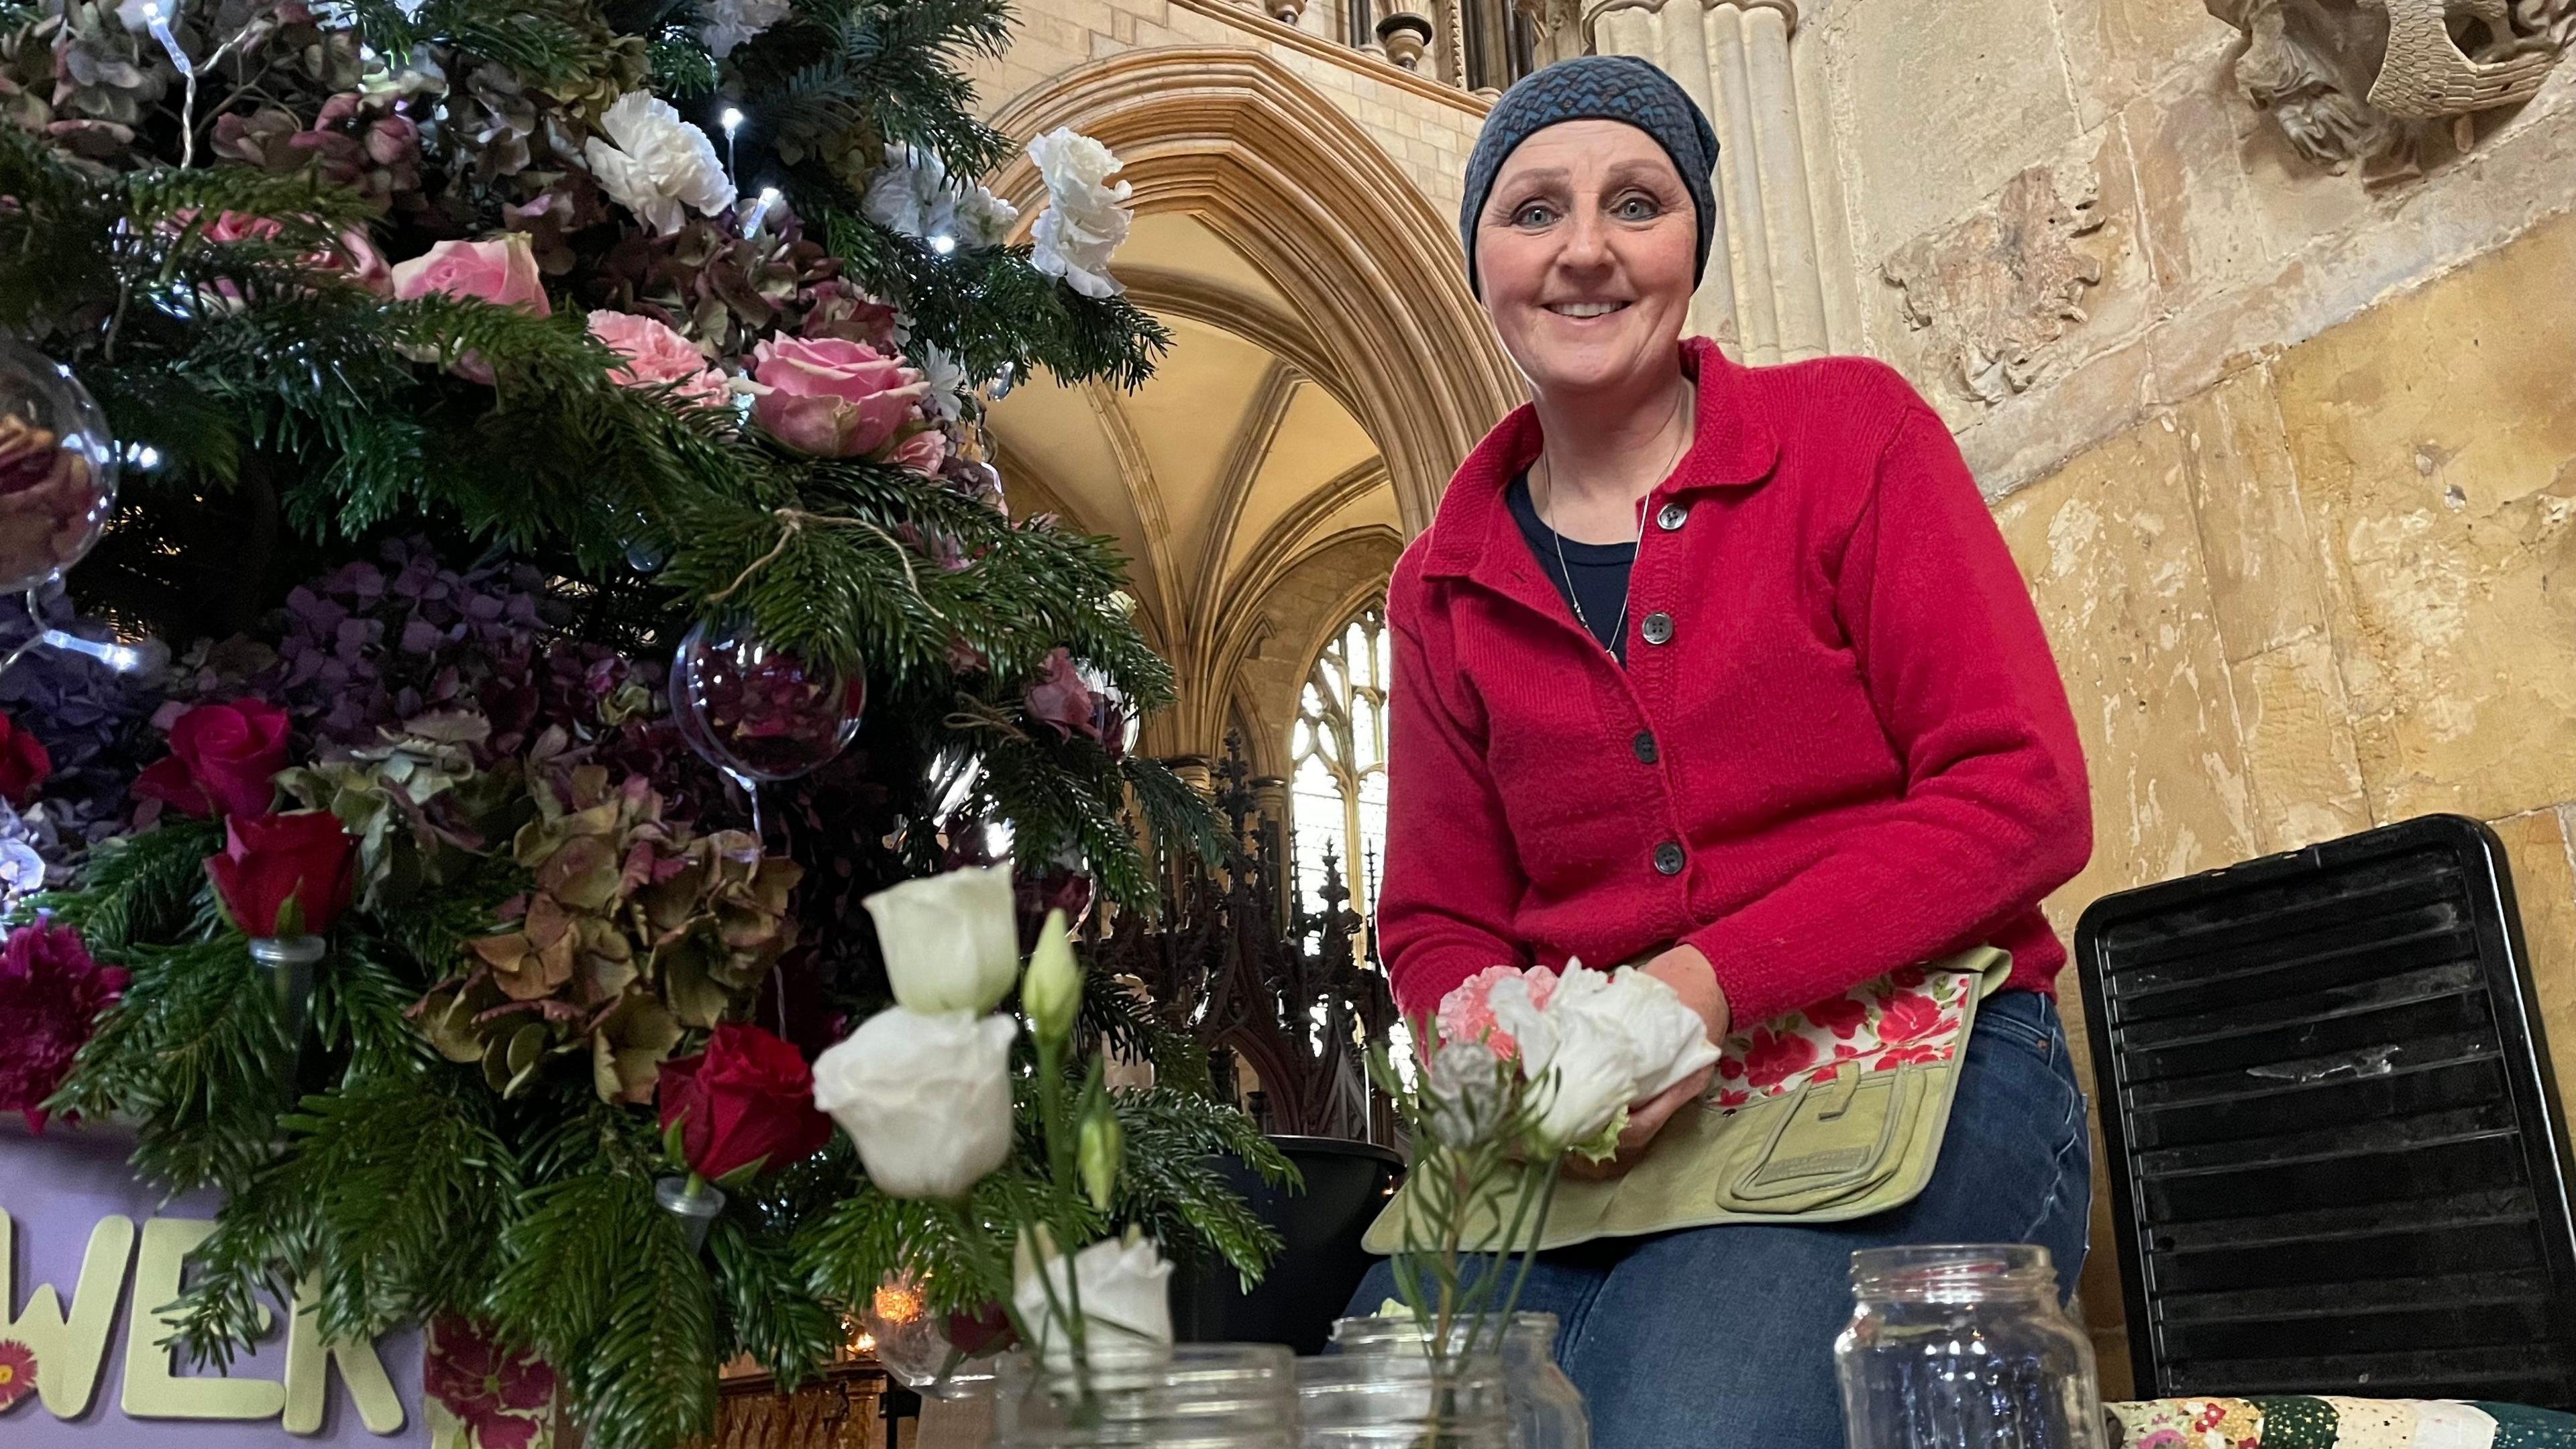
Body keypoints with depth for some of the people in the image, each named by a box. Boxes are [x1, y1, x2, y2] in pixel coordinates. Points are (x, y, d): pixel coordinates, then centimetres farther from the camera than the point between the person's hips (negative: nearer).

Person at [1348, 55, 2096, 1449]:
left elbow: (2024, 797, -7)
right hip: (1584, 1139, 3)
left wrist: (1716, 983, -18)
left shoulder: (1848, 432, 0)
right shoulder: (1445, 590, 11)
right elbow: (1439, 923, 13)